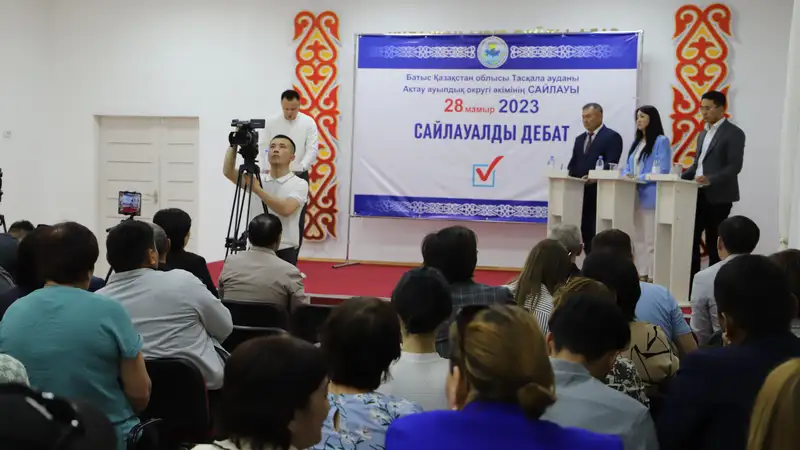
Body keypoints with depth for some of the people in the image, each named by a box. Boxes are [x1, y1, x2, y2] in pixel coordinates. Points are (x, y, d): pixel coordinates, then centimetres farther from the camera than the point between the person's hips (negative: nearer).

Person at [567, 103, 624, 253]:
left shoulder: (612, 137, -1)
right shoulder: (580, 139, 21)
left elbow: (611, 164, -12)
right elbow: (573, 163, 16)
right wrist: (569, 175, -6)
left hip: (599, 193, -6)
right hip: (580, 192, 7)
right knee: (585, 230, 6)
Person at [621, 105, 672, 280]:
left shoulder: (661, 141, -5)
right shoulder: (636, 142, 18)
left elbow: (662, 170, -13)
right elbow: (628, 166, 17)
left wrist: (639, 178, -19)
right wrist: (626, 176, -5)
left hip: (650, 196, -8)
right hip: (635, 196, 8)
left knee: (651, 240, -6)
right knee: (639, 238, 12)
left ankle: (652, 277, -2)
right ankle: (640, 274, 18)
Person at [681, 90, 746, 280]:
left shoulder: (734, 133, -8)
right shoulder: (703, 134, 17)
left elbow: (735, 166, -16)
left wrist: (711, 179, -30)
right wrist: (681, 178, 5)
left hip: (718, 196, -7)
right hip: (699, 194, 7)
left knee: (714, 243, 1)